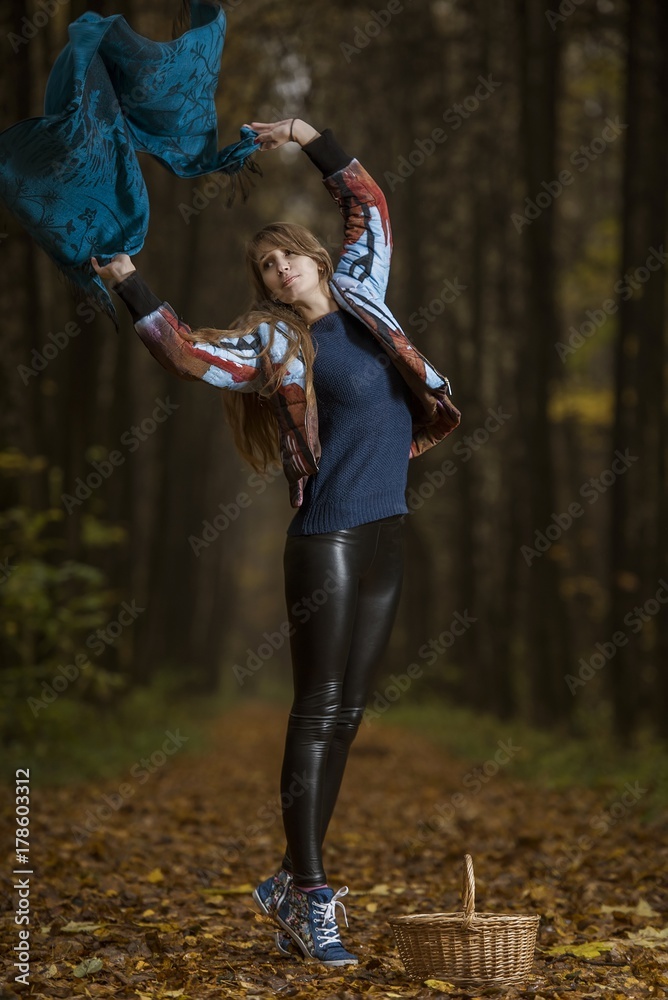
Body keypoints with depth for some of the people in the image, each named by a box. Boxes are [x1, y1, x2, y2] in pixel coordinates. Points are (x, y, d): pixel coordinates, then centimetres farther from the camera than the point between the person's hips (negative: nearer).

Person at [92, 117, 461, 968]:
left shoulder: (358, 292, 13)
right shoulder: (273, 341, -3)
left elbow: (370, 205, 26)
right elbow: (190, 353, -18)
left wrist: (314, 142, 23)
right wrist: (129, 285, -22)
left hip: (385, 534, 6)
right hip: (328, 538, -6)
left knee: (348, 713, 7)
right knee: (319, 709, -7)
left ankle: (291, 883, 14)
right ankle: (309, 897, -4)